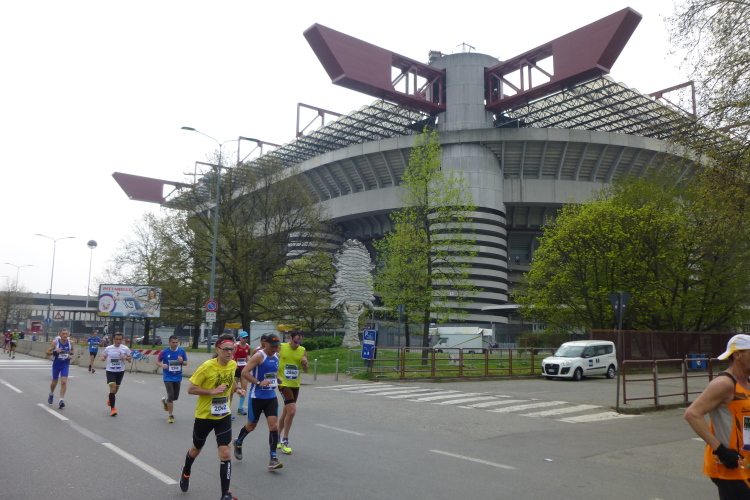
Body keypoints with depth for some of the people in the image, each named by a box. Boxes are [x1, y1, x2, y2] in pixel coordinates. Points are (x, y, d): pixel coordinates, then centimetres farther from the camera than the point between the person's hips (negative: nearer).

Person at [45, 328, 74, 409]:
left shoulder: (70, 342, -6)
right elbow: (47, 352, -10)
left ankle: (61, 400, -7)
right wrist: (55, 352, -28)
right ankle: (51, 394, 45)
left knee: (64, 382, -12)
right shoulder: (55, 342, -15)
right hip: (56, 364, -1)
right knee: (54, 382, 14)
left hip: (65, 364, 1)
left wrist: (71, 355, -3)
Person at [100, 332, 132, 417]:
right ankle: (112, 408, -5)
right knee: (113, 388, -16)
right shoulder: (108, 348, -5)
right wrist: (103, 358, -14)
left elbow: (130, 359, 2)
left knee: (115, 390, 16)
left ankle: (110, 399, 51)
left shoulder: (125, 348, -6)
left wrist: (126, 358, -20)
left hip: (120, 371, 2)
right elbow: (103, 356, 10)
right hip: (110, 371, -2)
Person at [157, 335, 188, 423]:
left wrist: (182, 361, -18)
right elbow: (157, 362, 3)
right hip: (168, 377, -3)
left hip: (177, 377, 3)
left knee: (175, 397, 13)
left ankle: (165, 401, 48)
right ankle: (171, 416, 5)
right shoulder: (164, 352, -9)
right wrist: (162, 365, -19)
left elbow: (186, 363, 5)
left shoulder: (182, 351, -3)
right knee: (171, 396, -11)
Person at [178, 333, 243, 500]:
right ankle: (186, 473, 54)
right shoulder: (207, 366, -23)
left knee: (225, 453, -8)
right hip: (204, 415, -3)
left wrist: (236, 389, -4)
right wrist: (213, 391, -29)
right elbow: (191, 389, -19)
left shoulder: (233, 365, -6)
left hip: (224, 416, 3)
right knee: (197, 449, 22)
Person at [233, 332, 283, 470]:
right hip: (257, 397, -5)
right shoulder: (259, 356, -14)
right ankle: (238, 443, 43)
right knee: (251, 425, 11)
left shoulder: (276, 357, 8)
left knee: (274, 425, -7)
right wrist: (259, 383, -27)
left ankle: (273, 459, -2)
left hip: (271, 397, 5)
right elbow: (244, 372, -20)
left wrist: (276, 377, 9)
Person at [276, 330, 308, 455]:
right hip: (284, 384, -5)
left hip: (295, 385, 5)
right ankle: (284, 441, -1)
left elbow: (305, 370, 5)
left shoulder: (302, 350, 1)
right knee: (292, 411, -15)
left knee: (285, 412, 16)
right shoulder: (281, 347, -10)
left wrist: (305, 363, -15)